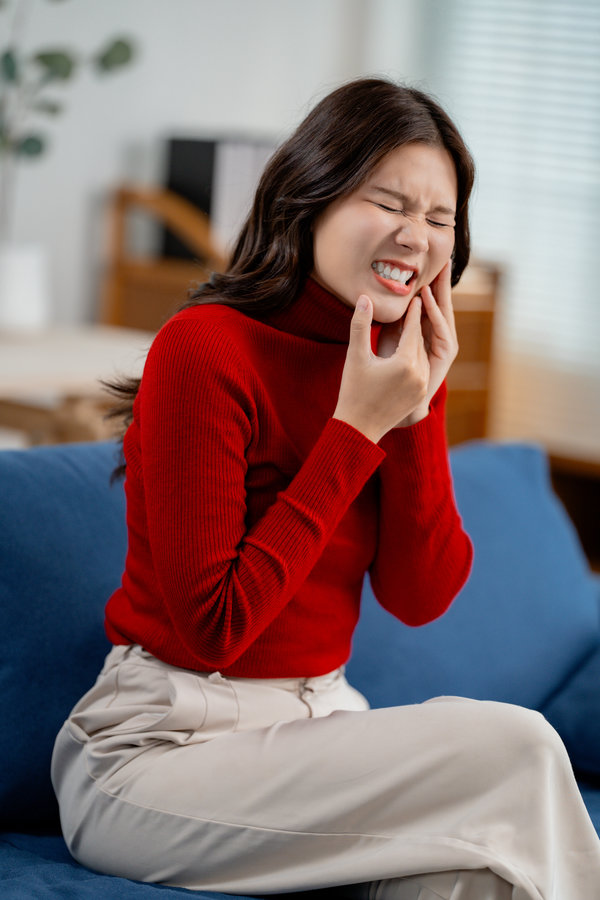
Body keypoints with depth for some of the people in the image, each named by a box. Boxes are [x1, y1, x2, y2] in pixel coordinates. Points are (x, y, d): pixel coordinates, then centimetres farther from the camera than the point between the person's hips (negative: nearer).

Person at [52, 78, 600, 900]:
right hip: (160, 745, -6)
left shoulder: (396, 363, 5)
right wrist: (355, 427, -19)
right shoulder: (206, 348, -16)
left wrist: (420, 408, -10)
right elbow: (212, 628, -19)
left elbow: (421, 597, 1)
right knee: (514, 747, -20)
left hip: (316, 721, 6)